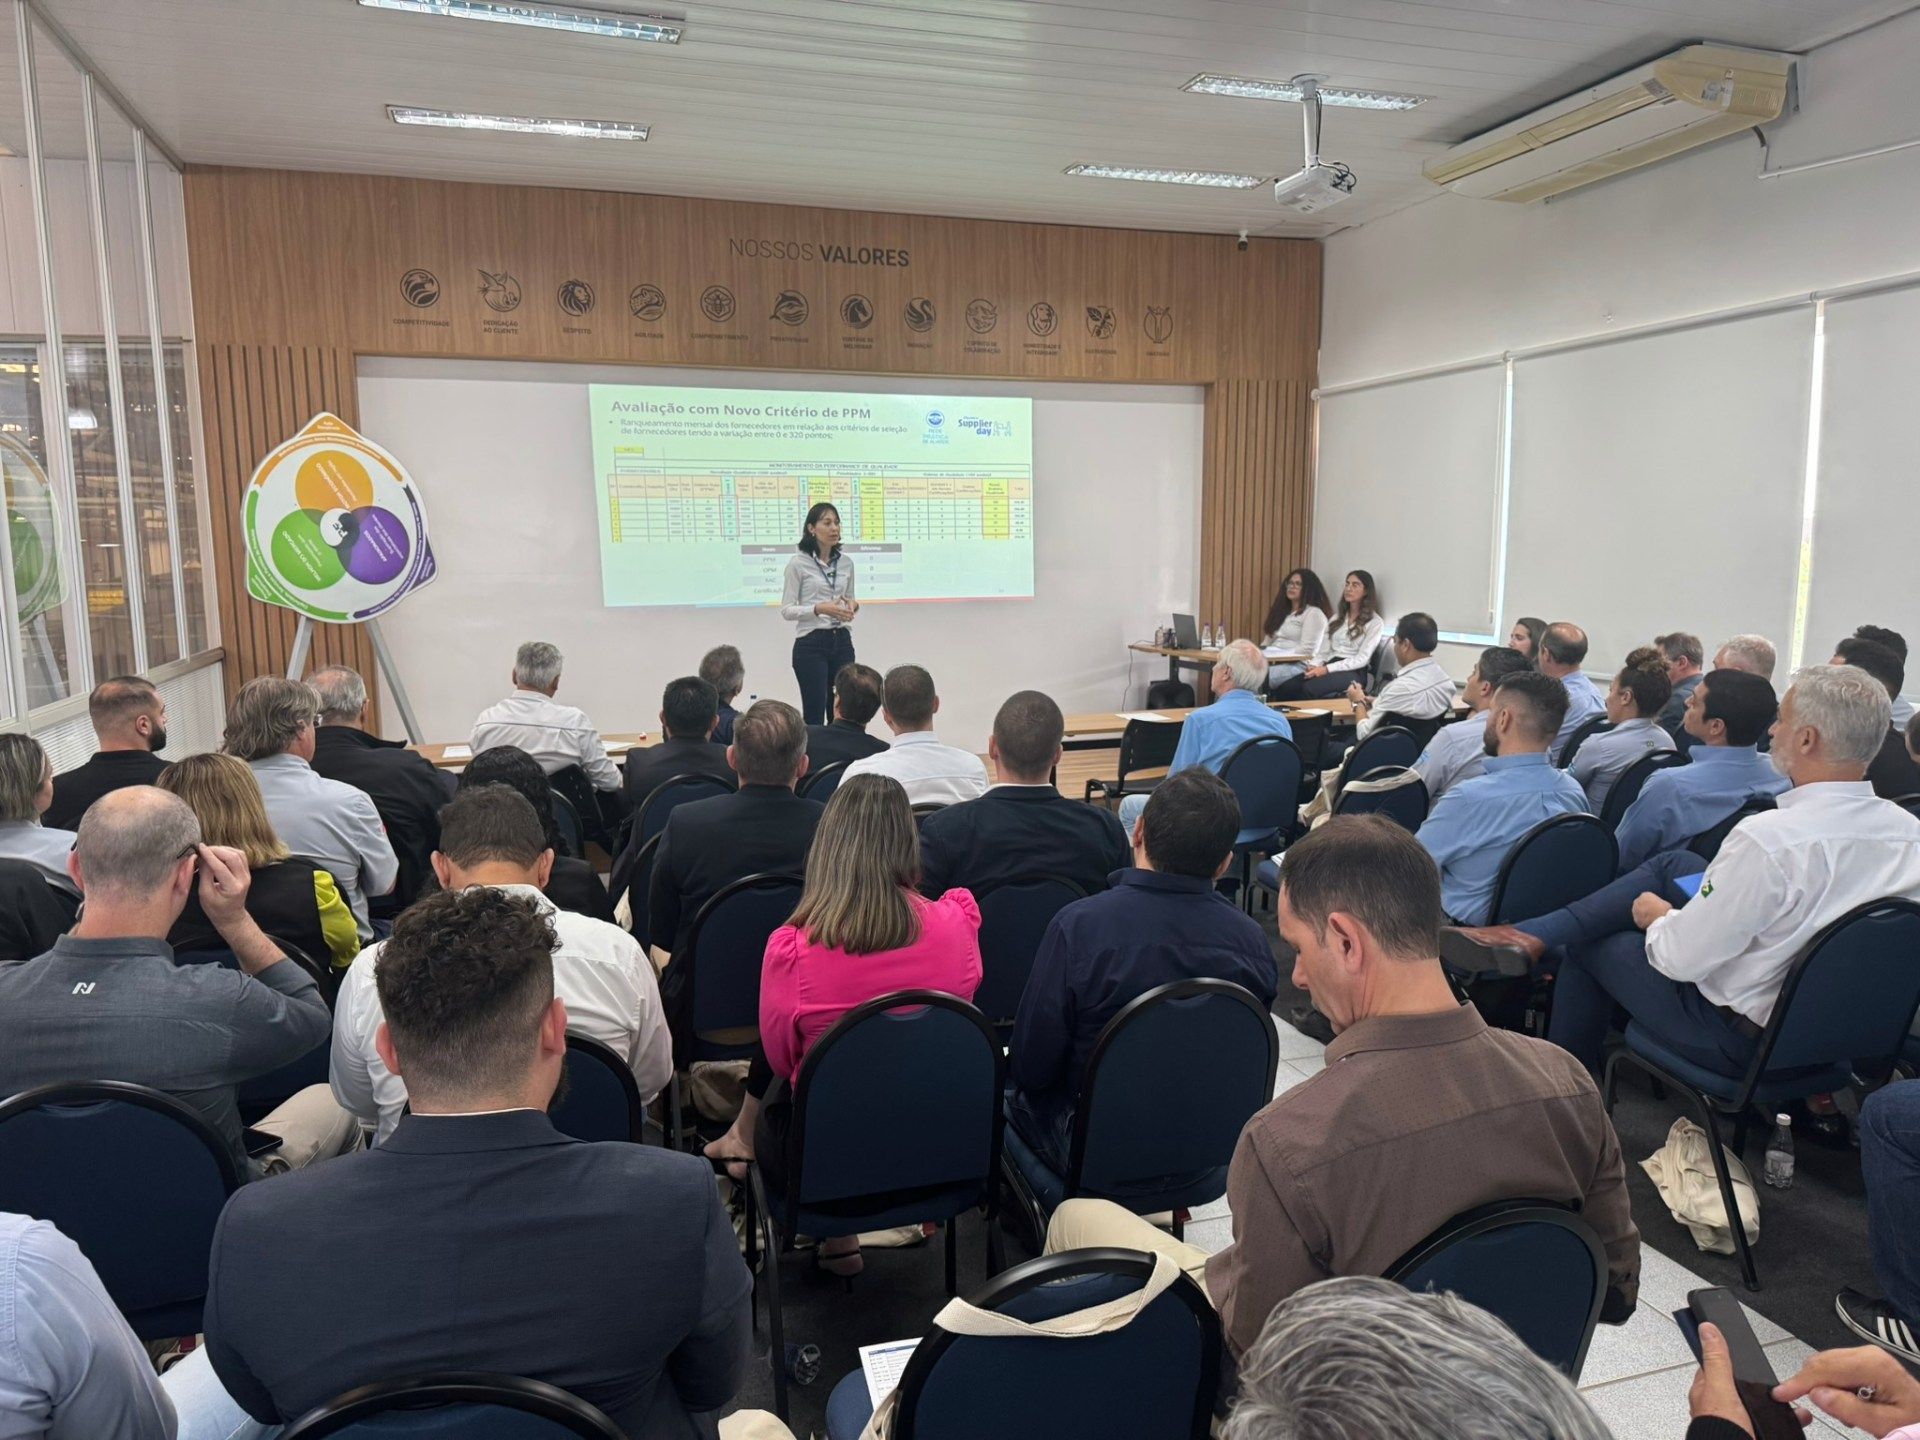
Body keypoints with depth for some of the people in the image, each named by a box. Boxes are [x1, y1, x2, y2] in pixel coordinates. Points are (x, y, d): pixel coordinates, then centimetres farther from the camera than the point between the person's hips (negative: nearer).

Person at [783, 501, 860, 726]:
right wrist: (819, 609, -23)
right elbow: (786, 610, -8)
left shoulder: (846, 562, 8)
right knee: (814, 716, -3)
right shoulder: (798, 563, -8)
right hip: (811, 644, -5)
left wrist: (852, 605, -6)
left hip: (842, 642, 5)